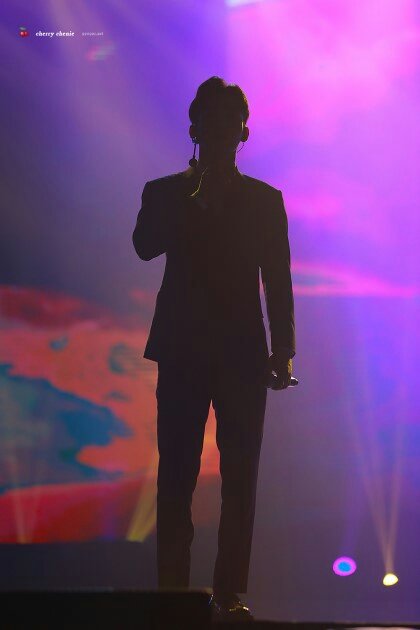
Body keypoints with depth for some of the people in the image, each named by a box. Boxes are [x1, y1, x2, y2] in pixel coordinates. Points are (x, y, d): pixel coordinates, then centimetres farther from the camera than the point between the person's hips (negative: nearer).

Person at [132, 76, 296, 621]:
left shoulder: (265, 199, 12)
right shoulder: (165, 193, 11)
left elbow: (279, 281, 8)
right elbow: (144, 246, -9)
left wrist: (283, 350, 0)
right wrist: (195, 200, -13)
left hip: (243, 352, 0)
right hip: (182, 350, 0)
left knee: (240, 479, -3)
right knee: (176, 476, -2)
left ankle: (231, 593, 3)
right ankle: (172, 589, 2)